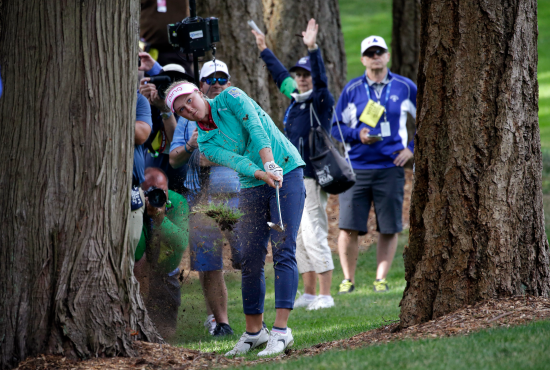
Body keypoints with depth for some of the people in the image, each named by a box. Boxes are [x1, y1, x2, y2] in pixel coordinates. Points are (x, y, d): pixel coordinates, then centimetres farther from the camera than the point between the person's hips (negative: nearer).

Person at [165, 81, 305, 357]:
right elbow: (234, 160, -12)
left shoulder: (230, 98, -3)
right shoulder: (206, 143, 6)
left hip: (286, 172, -5)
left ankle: (281, 330, -20)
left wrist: (269, 162, -32)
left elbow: (255, 127, -17)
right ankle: (254, 331, 12)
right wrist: (261, 173, -31)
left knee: (283, 251, -14)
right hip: (252, 187, 5)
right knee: (250, 259, 1)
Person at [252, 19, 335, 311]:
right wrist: (264, 50, 40)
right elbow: (280, 75, 30)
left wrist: (312, 49, -39)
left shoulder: (321, 100, -7)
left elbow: (320, 79, -27)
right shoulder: (295, 98, 14)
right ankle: (309, 293, 20)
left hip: (311, 178, -9)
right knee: (298, 238, 12)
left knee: (314, 235, -11)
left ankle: (325, 295, -8)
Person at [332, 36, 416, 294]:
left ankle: (381, 279, 11)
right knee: (349, 228, -6)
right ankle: (348, 279, 6)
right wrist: (358, 134, -9)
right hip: (356, 168, 0)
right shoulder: (352, 89, 6)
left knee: (389, 228, 1)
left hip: (390, 168, 0)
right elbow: (336, 128, 9)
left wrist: (412, 148, 5)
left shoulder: (405, 88, 6)